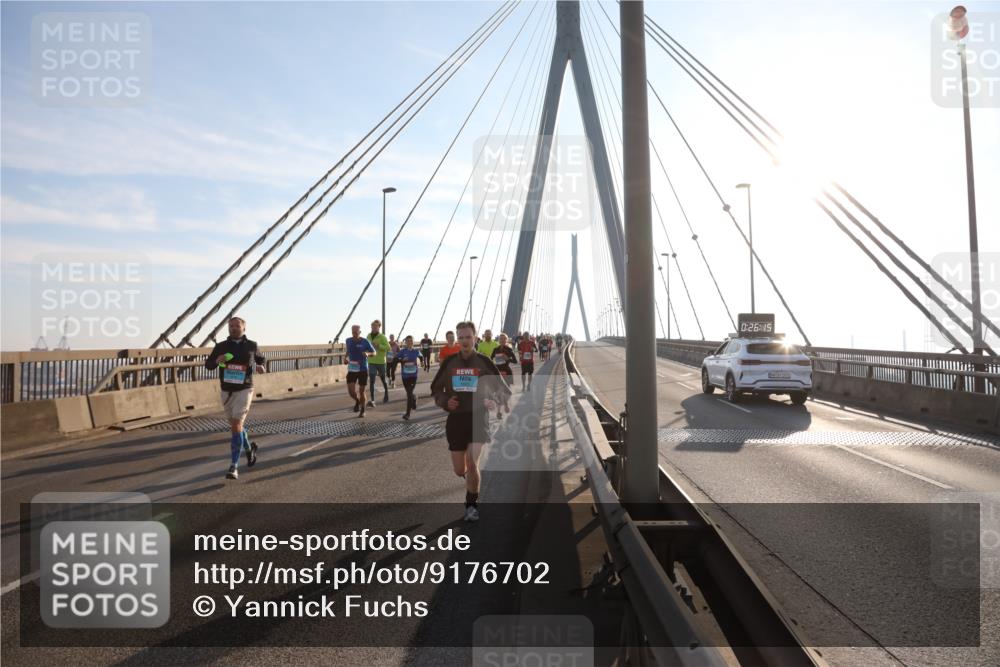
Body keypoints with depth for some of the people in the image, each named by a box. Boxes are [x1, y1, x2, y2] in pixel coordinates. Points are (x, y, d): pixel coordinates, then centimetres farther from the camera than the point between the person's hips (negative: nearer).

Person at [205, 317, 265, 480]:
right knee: (235, 426, 17)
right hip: (227, 392, 3)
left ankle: (233, 467, -10)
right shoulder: (221, 347, -1)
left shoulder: (251, 346, -1)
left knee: (236, 426, -15)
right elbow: (208, 365, 6)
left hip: (244, 391, -3)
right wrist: (217, 360, -17)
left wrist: (260, 367, -4)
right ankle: (249, 448, 46)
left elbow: (260, 358, 20)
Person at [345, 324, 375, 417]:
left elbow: (374, 352, -1)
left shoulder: (365, 341, -9)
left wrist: (368, 354, -22)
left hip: (363, 369, -2)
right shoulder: (348, 341, 2)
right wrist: (345, 357, 2)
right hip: (352, 369, 3)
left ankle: (362, 410, 23)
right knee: (350, 390, -8)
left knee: (361, 391, 4)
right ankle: (357, 401, 26)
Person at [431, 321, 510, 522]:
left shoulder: (484, 362, -2)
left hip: (478, 417, -2)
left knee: (472, 462, -18)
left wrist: (494, 401, -17)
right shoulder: (449, 363, 3)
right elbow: (435, 389, 13)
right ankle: (471, 476, 45)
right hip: (456, 418, 2)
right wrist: (445, 402, -8)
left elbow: (504, 390, 4)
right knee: (460, 470, 7)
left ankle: (472, 505, 2)